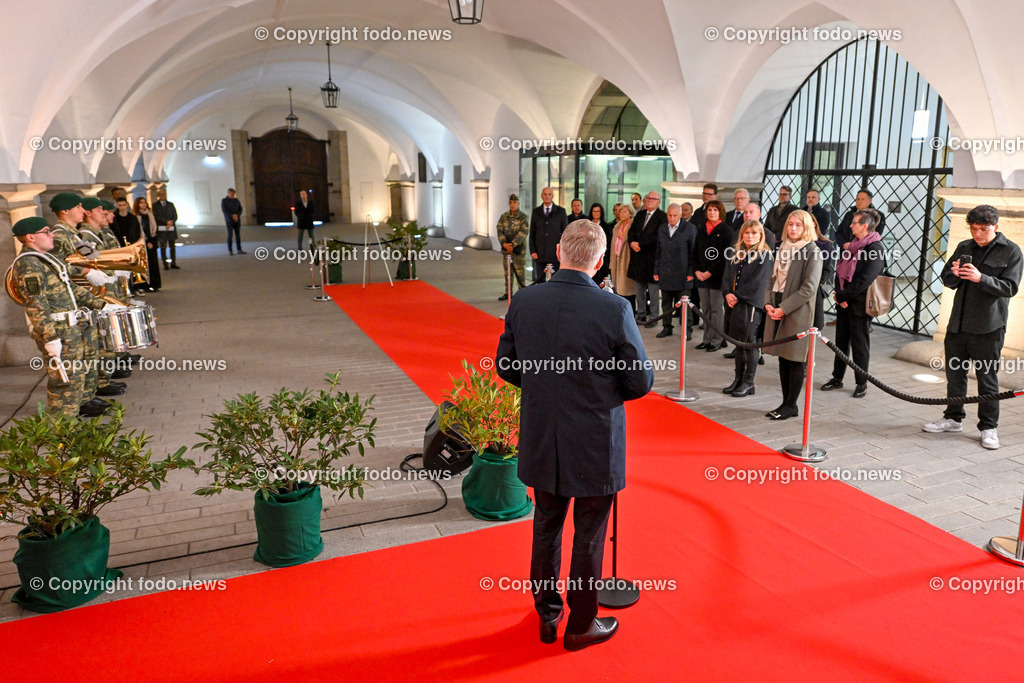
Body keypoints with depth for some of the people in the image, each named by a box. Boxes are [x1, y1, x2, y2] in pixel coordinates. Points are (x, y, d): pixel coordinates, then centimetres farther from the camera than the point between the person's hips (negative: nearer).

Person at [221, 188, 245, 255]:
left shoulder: (236, 200, 9)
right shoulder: (224, 200, -5)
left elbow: (240, 209, 3)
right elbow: (224, 210, -15)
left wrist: (237, 215, -15)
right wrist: (232, 215, -23)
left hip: (237, 220, 5)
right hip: (229, 220, -4)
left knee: (238, 234, 4)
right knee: (230, 235, -7)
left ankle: (239, 250, 9)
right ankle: (230, 251, -1)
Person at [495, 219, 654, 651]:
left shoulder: (523, 302, -9)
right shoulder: (615, 310, -19)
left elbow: (505, 365, 3)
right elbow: (641, 381, -11)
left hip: (541, 444, 4)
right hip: (595, 447, -3)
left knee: (546, 529, 21)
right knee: (588, 538, 15)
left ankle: (547, 615, 40)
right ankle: (580, 626, 33)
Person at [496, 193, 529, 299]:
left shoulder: (523, 217, -2)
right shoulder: (504, 217, 10)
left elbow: (523, 232, -12)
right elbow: (500, 231, 4)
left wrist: (513, 244, -20)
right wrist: (504, 243, -13)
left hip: (518, 249, -4)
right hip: (506, 248, 4)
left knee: (519, 271, -5)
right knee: (507, 271, 8)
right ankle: (508, 292, 16)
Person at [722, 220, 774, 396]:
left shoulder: (765, 255, -5)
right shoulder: (736, 254, 15)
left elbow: (758, 282, -12)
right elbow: (727, 276, 12)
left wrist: (738, 296, -11)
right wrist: (727, 294, -5)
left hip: (752, 304, -6)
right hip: (735, 303, 6)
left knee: (750, 343, -2)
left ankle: (748, 382, 6)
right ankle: (738, 379, 21)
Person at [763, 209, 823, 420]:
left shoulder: (812, 252, -8)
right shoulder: (783, 248, 13)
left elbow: (809, 288, -14)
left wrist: (784, 308, -16)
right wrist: (768, 302, -1)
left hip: (797, 311, -6)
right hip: (777, 309, 7)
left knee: (795, 359, 1)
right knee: (782, 356, 11)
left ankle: (791, 405, 10)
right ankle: (786, 402, 20)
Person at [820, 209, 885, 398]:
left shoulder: (876, 250, -13)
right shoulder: (852, 244, 11)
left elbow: (864, 280, -20)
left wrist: (842, 296, -15)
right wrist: (839, 295, -2)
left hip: (859, 305, -7)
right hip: (843, 303, 7)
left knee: (859, 343, 2)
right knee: (841, 341, 13)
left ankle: (862, 383, 13)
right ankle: (837, 378, 23)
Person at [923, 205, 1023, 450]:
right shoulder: (964, 247, 9)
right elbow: (947, 280, 11)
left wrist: (981, 278, -26)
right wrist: (954, 274, -12)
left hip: (988, 328, -5)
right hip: (958, 324, 5)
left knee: (987, 378, 3)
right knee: (954, 373, 13)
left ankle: (989, 427, 14)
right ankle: (954, 418, 27)